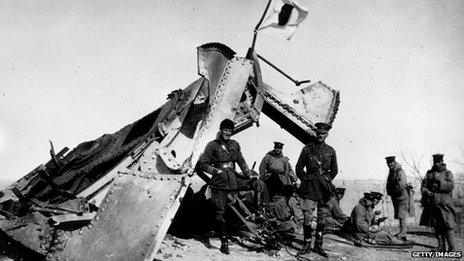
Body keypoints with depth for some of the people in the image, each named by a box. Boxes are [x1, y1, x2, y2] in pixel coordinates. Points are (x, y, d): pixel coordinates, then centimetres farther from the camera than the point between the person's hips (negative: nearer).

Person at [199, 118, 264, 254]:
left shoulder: (234, 145, 12)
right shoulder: (212, 145, -2)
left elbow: (241, 162, 13)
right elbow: (203, 164, -2)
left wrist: (250, 176, 2)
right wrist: (216, 171, -16)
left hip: (234, 178, 4)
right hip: (219, 182, -4)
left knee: (258, 184, -14)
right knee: (220, 212, -5)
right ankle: (224, 241, 7)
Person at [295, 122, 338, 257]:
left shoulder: (331, 151, 5)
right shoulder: (307, 149, -1)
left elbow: (334, 170, 17)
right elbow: (299, 168, 5)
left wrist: (327, 180, 10)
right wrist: (306, 180, 2)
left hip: (324, 187, 3)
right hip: (310, 187, -2)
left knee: (322, 216, 7)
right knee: (307, 216, -4)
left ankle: (318, 245, 17)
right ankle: (307, 245, 7)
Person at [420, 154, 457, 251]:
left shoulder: (447, 173, 4)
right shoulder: (429, 173, 14)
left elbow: (451, 186, -11)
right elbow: (423, 186, 10)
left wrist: (439, 181, -17)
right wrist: (426, 192, -9)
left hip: (444, 204, -4)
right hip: (432, 203, 4)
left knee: (448, 225, -8)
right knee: (436, 226, 9)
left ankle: (452, 248, -2)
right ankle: (441, 246, 18)